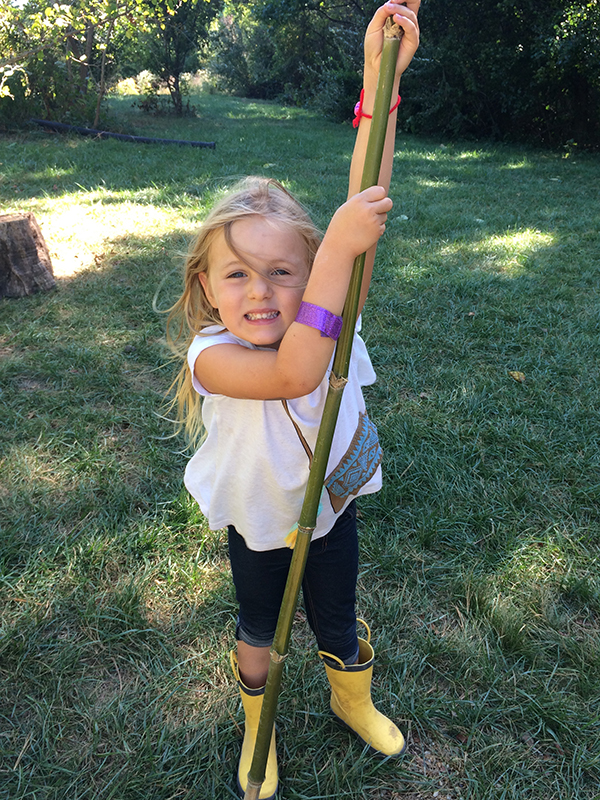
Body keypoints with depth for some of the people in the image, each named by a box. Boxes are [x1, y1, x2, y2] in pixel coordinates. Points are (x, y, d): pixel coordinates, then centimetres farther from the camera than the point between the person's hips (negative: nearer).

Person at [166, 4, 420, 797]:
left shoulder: (326, 317, -21)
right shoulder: (209, 354, -31)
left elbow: (365, 213, -32)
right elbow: (295, 373, -50)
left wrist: (379, 78, -37)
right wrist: (335, 246, -51)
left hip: (332, 510, 2)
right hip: (258, 524, -2)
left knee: (336, 622, 24)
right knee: (258, 627, 24)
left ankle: (354, 701, 59)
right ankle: (257, 728, 57)